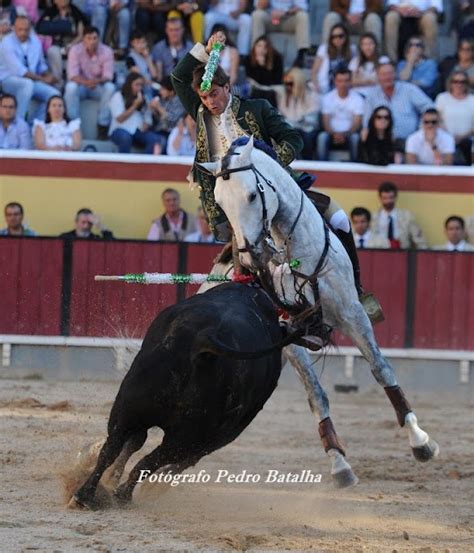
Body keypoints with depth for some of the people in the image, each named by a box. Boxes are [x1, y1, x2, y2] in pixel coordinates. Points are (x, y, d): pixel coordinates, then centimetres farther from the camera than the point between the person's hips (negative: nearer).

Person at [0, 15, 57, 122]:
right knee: (28, 84, -37)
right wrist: (42, 79, -22)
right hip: (9, 80, -7)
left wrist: (48, 75, -8)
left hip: (32, 80, 7)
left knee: (53, 94, -12)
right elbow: (19, 70, -23)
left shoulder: (35, 41, 5)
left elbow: (41, 65, 16)